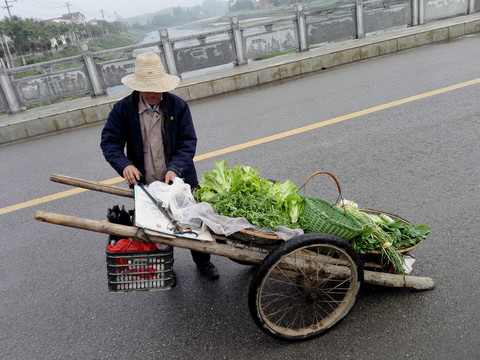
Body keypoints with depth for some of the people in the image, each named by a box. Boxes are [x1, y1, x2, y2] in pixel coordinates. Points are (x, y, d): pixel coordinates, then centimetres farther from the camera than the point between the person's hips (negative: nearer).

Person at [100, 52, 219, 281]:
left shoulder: (178, 106, -6)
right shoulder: (123, 109, -5)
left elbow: (188, 142, -8)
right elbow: (109, 142, -5)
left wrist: (175, 169, -24)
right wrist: (124, 165, -24)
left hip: (179, 181, 0)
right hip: (145, 186, 1)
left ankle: (203, 262, 38)